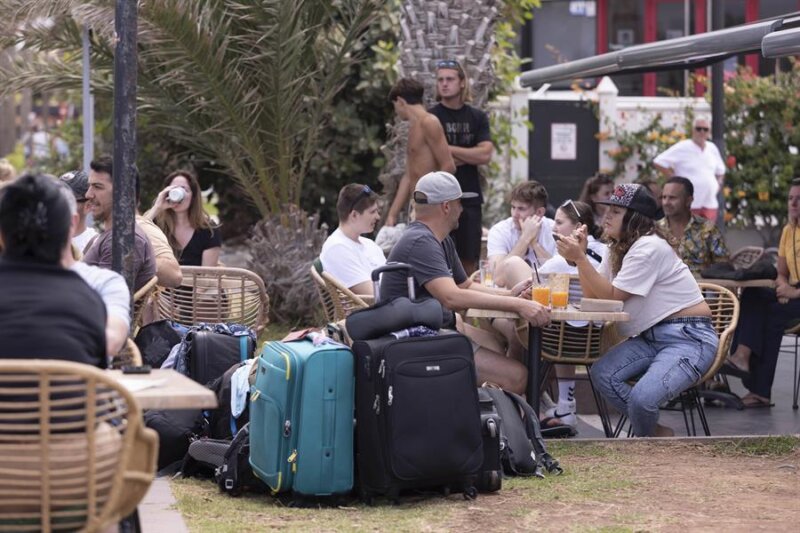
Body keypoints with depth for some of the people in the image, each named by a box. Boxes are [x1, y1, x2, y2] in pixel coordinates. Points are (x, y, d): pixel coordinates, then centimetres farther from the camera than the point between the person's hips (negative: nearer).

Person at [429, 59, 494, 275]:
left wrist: (449, 149, -8)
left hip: (470, 198, 4)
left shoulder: (477, 118, 10)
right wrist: (468, 156, -7)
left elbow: (486, 155, -4)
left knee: (470, 261, 5)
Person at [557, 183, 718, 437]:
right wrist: (580, 255, -5)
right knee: (602, 373, -15)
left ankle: (647, 437, 6)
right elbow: (593, 296, 5)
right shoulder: (618, 249, 13)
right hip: (651, 337, 9)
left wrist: (580, 258, -19)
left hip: (689, 337, -9)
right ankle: (657, 434, 0)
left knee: (642, 397, -29)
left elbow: (612, 296, -16)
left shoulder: (649, 247, -15)